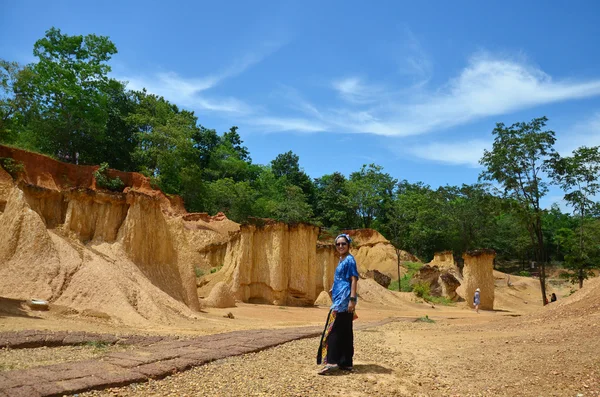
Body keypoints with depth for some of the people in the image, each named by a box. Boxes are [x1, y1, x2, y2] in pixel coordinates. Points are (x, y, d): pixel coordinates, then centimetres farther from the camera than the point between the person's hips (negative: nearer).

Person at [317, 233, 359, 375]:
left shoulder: (349, 260, -9)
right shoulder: (341, 260, 17)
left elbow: (354, 280, -15)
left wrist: (352, 299, -21)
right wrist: (334, 289, 23)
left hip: (344, 299, -9)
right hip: (339, 299, 9)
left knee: (334, 329, -11)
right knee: (345, 331, 11)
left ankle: (332, 362, -12)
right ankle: (346, 363, 16)